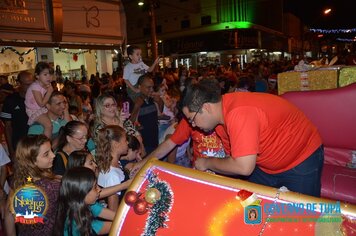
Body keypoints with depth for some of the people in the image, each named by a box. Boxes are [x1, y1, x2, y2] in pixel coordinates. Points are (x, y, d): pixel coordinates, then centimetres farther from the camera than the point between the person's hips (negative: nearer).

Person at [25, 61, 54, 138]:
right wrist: (49, 92, -25)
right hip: (34, 111, -9)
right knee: (48, 125, -26)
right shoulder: (35, 86, -23)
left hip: (43, 109, 9)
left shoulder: (48, 85, 0)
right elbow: (41, 104, -26)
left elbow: (49, 99, 9)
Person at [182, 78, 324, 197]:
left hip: (302, 161, -7)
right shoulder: (221, 115, -6)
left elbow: (244, 167, -36)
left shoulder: (239, 113, -35)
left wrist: (208, 163, -22)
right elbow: (233, 158, 4)